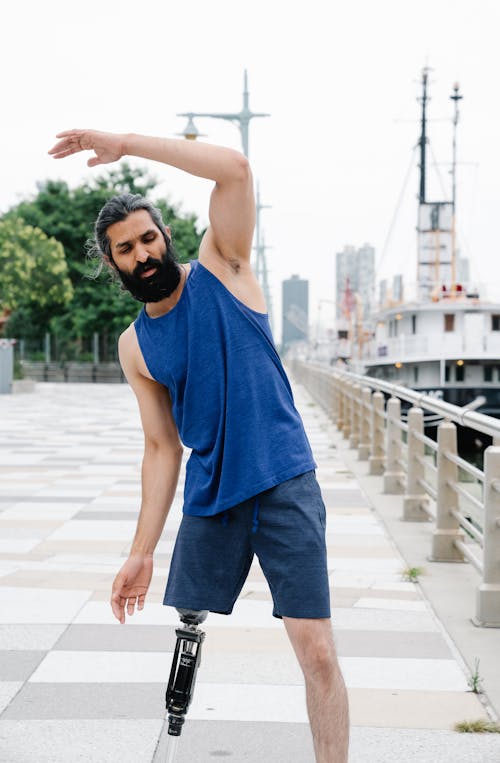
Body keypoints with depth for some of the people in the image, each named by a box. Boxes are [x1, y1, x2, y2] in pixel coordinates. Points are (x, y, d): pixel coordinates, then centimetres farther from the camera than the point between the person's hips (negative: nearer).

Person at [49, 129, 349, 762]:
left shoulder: (220, 269, -1)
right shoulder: (134, 346, 8)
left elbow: (234, 168, -16)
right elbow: (162, 448, 9)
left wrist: (124, 143, -13)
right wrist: (141, 552, 4)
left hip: (285, 487, -4)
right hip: (209, 498, 4)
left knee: (317, 652, -6)